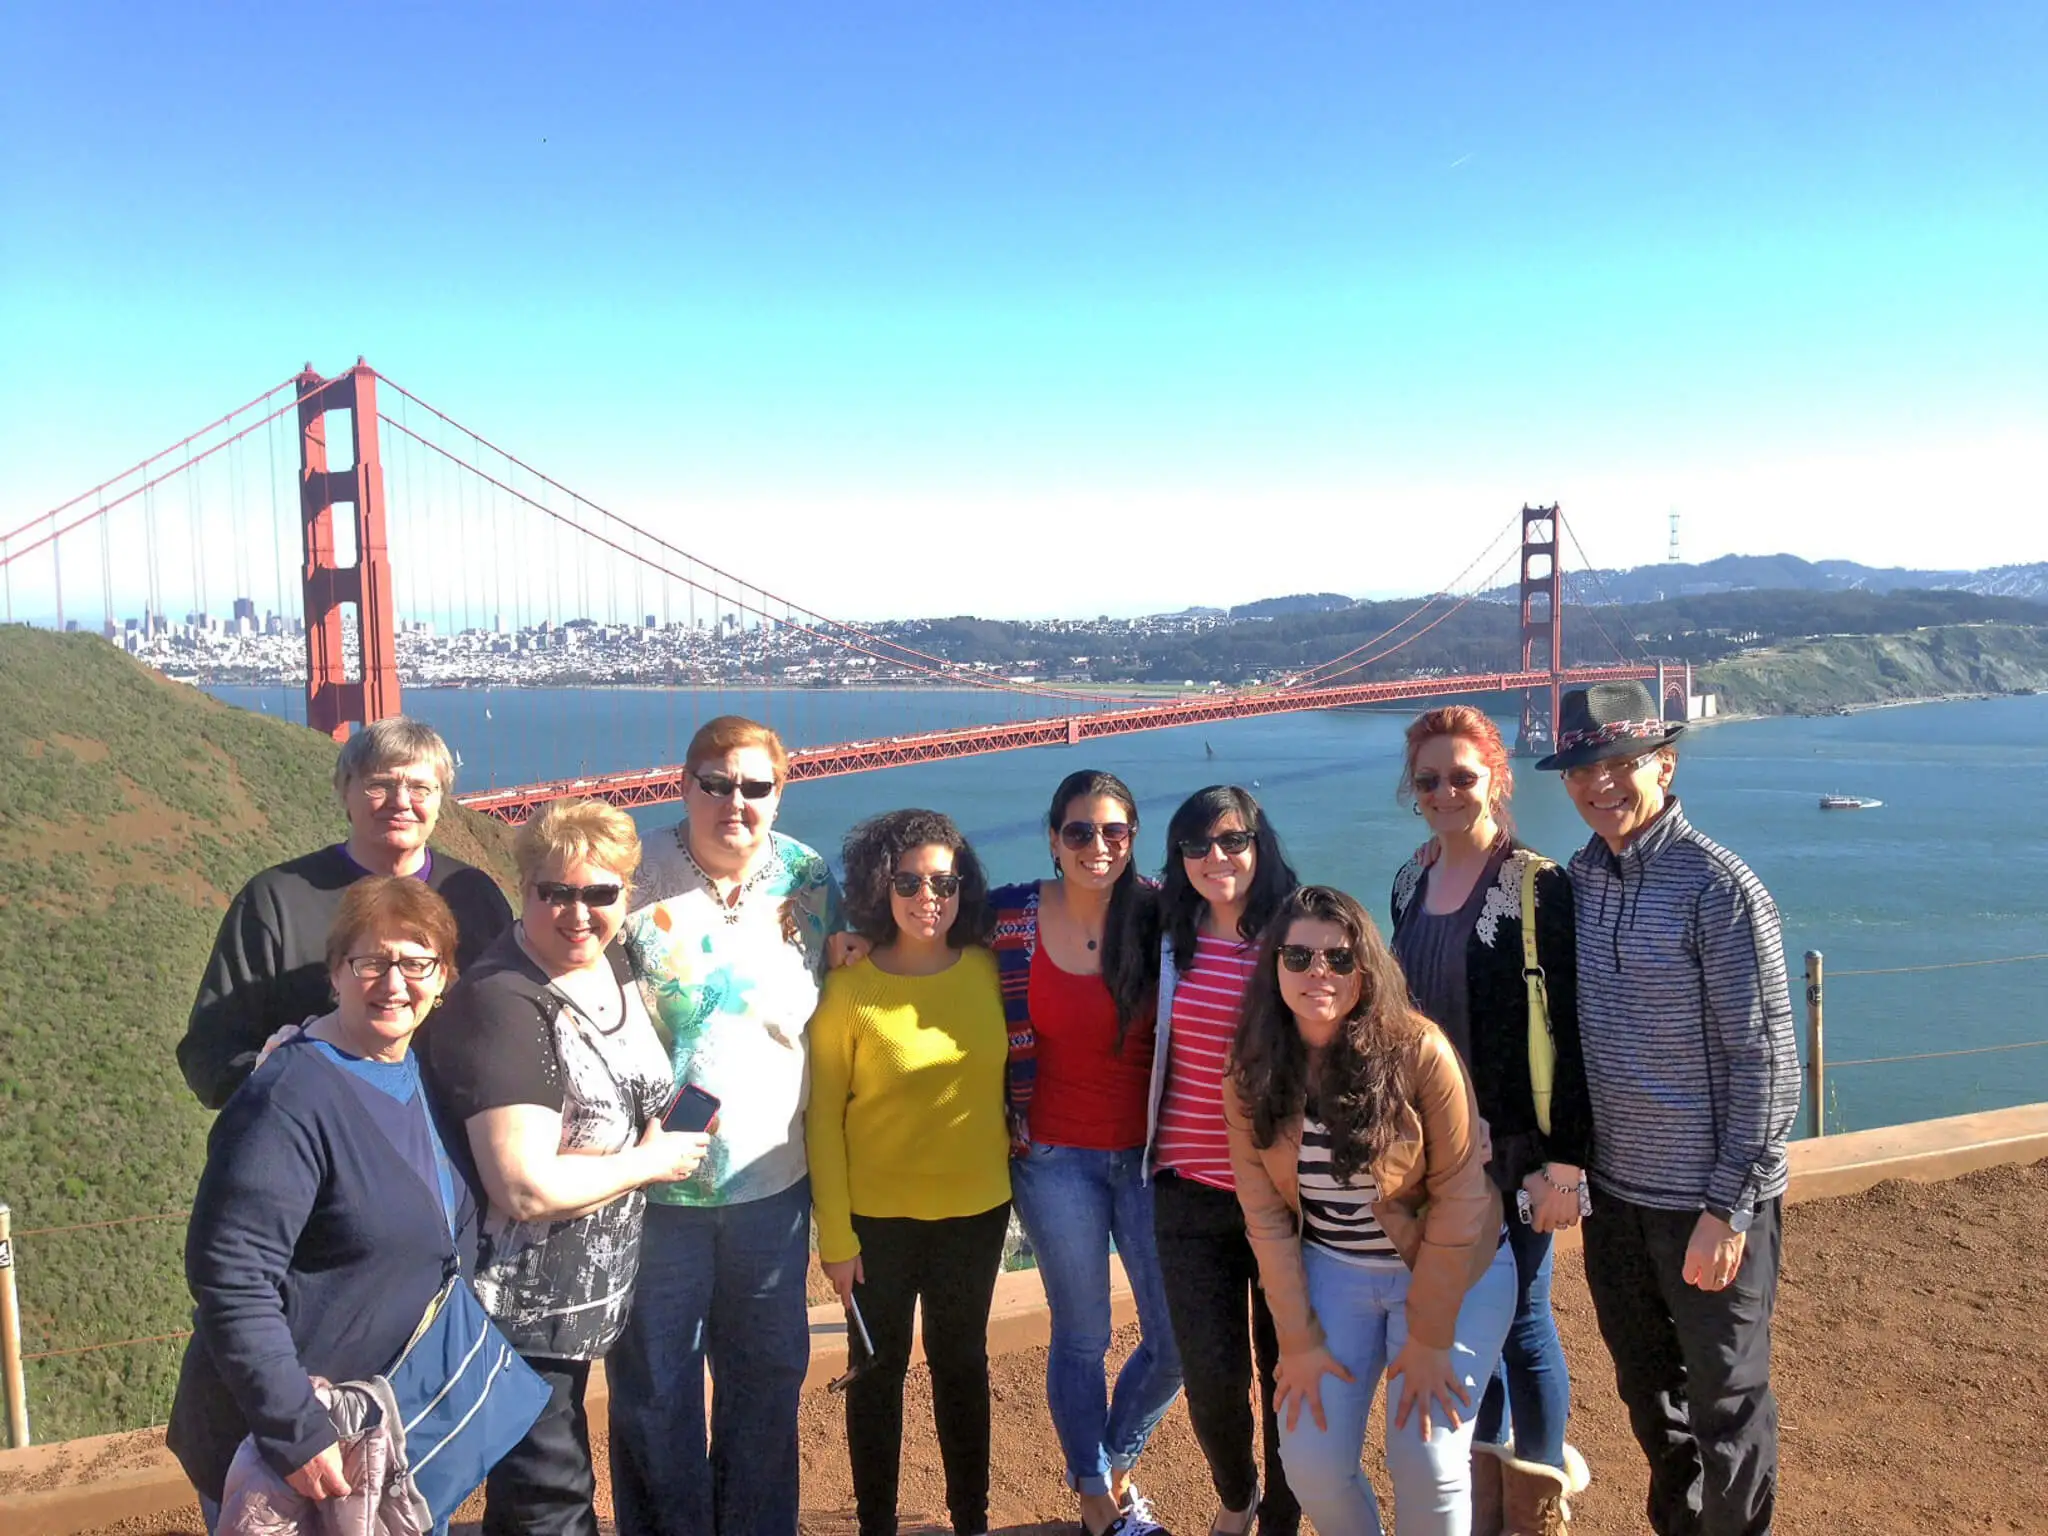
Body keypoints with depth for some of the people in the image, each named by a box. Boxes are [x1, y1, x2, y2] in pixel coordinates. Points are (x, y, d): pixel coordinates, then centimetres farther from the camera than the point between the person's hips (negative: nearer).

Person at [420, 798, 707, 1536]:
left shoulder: (610, 965, 0)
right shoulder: (503, 1006, -25)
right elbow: (525, 1190, -30)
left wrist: (664, 1123, 2)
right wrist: (650, 1163, -18)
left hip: (582, 1298, 8)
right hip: (522, 1306, -8)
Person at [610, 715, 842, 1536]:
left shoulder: (812, 882, -1)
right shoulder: (635, 879, -10)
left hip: (771, 1182, 3)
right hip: (655, 1182, -2)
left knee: (769, 1375, 18)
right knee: (654, 1385, 13)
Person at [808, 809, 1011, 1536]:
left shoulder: (987, 969, -6)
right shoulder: (848, 986, -15)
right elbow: (822, 1116, -10)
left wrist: (1013, 1153, 5)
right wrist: (834, 1233, -10)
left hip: (975, 1211, 3)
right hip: (878, 1218, -2)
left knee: (962, 1363, 19)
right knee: (880, 1370, 14)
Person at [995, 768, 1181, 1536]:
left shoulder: (1158, 918, -6)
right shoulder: (1010, 918, -7)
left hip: (1149, 1153, 2)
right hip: (1055, 1158, -1)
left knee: (1177, 1341, 8)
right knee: (1082, 1338, 12)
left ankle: (1115, 1462, 38)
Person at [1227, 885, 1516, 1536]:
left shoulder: (1418, 1051, -22)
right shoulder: (1252, 1074, -12)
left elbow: (1458, 1195, -17)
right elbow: (1264, 1217, -7)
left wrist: (1429, 1337, -15)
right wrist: (1298, 1339, -9)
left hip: (1450, 1269, -3)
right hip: (1332, 1270, 3)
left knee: (1427, 1463, -10)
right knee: (1309, 1461, -3)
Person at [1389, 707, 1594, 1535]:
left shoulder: (1538, 886, -13)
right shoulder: (1410, 883, 5)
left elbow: (1570, 1033, -14)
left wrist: (1565, 1162, -17)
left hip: (1513, 1152, -6)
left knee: (1518, 1322, 8)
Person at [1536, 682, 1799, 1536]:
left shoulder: (1718, 886, -15)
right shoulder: (1580, 878, 2)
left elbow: (1767, 1060, -16)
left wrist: (1729, 1206, -17)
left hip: (1708, 1201, -6)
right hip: (1614, 1187, 6)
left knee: (1727, 1402, 10)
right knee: (1647, 1391, 21)